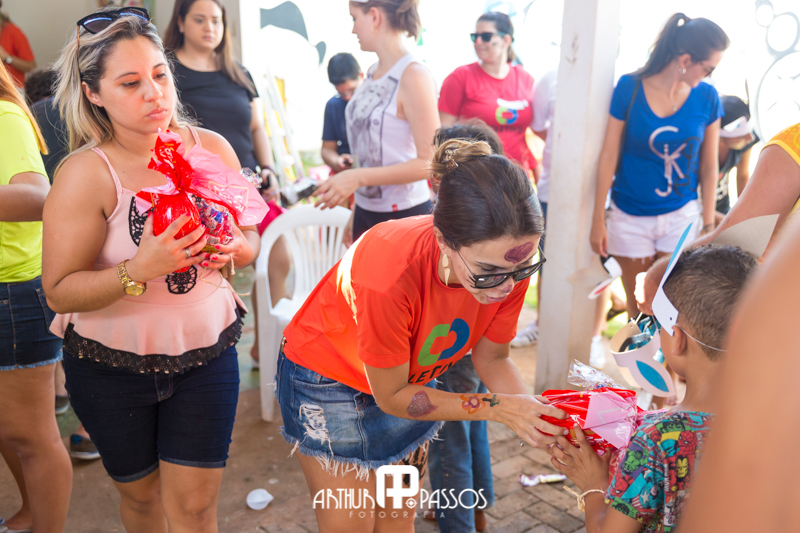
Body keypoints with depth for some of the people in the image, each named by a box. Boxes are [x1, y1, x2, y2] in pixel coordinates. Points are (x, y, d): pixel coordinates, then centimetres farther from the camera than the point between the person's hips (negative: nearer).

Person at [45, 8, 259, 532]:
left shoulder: (212, 148, -7)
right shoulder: (86, 173, -18)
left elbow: (250, 242, 3)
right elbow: (59, 291, -18)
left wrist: (232, 248, -20)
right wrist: (139, 270, -33)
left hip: (207, 351, 2)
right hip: (112, 366, -1)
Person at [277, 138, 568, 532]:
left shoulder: (507, 262, -26)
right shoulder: (389, 276, -42)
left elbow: (491, 358, -7)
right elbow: (392, 397, -26)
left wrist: (529, 409, -26)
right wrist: (495, 407, -30)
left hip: (408, 375, 5)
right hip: (328, 381, -4)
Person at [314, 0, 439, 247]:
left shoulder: (413, 76, -14)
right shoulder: (373, 72, 9)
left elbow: (429, 163, -18)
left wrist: (357, 177, -23)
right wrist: (355, 215, 16)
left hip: (404, 215, -7)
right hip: (365, 212, 7)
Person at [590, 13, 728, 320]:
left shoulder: (707, 97, -3)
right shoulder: (629, 88, -10)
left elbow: (709, 166, 4)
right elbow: (609, 156, -7)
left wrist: (709, 223, 5)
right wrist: (598, 220, -5)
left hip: (681, 216, 1)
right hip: (630, 218, -1)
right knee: (638, 305, 11)